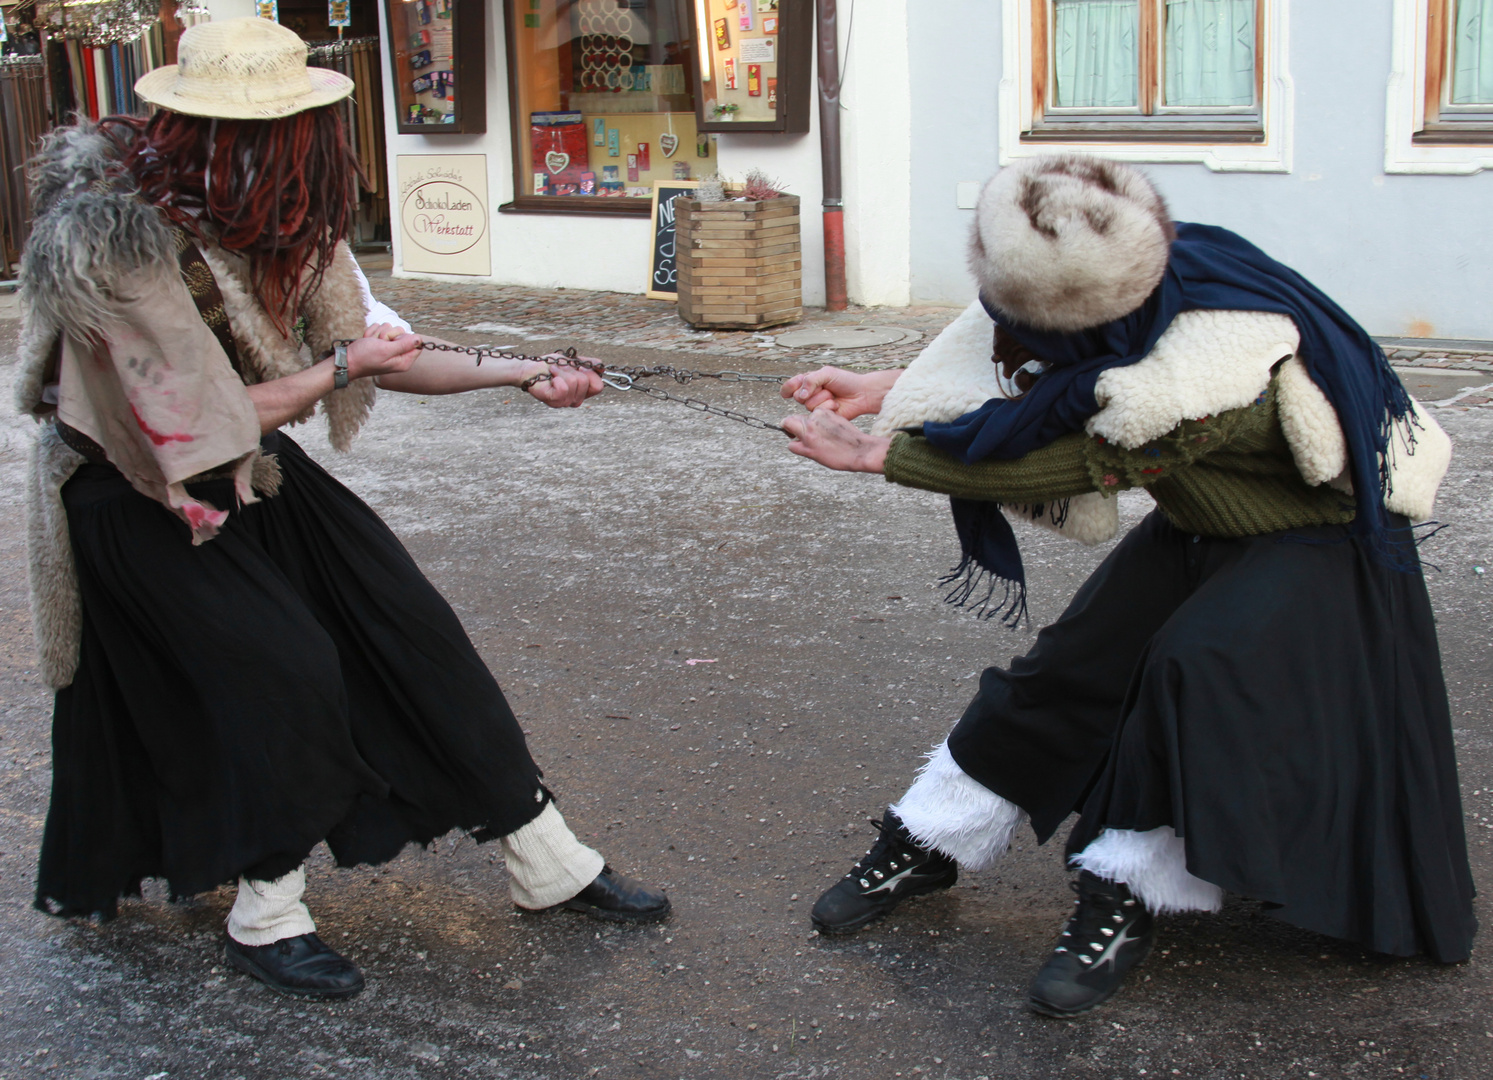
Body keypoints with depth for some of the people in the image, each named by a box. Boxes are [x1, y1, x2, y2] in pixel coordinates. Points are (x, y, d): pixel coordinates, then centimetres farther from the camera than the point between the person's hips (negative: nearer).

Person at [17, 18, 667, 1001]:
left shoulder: (274, 218, -6)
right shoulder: (111, 233, -28)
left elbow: (373, 349, -1)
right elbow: (195, 419, -28)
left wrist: (521, 375, -8)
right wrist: (339, 369, -20)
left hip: (253, 473, 7)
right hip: (142, 501, -7)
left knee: (411, 626, 1)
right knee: (282, 670, -18)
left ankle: (549, 863, 10)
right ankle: (266, 919, 4)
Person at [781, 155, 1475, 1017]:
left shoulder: (1209, 373, -41)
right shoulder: (1118, 297, -21)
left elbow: (1056, 465, -33)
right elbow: (999, 358, -1)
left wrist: (881, 455, -27)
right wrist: (883, 393, -12)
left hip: (1321, 539, -7)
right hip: (1204, 526, 7)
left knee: (1197, 668, -28)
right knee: (1072, 660, 1)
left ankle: (1130, 901, -10)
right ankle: (929, 848, 14)